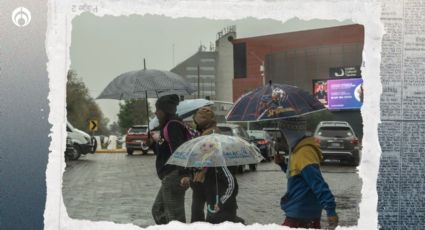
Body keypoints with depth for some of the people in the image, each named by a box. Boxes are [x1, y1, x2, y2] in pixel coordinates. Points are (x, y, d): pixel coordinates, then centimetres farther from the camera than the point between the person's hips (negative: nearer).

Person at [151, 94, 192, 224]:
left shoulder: (172, 126, -14)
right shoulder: (168, 126, 18)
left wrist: (184, 174, -35)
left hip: (174, 177, -11)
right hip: (170, 177, 11)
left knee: (174, 216, -8)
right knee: (158, 210, 19)